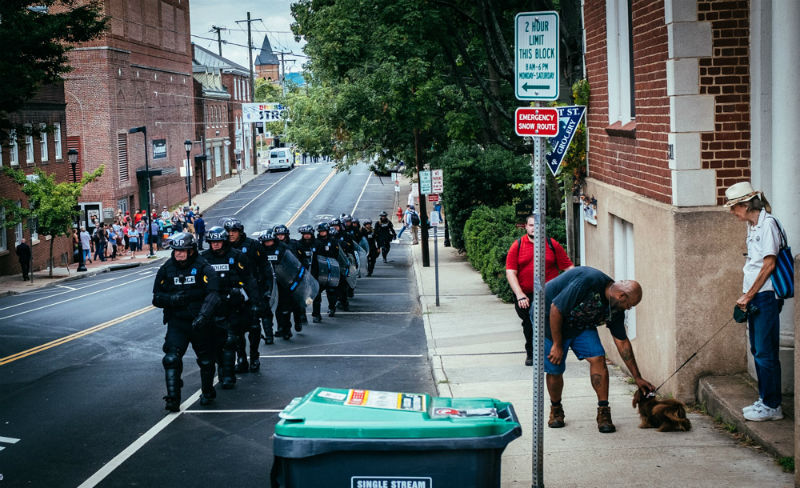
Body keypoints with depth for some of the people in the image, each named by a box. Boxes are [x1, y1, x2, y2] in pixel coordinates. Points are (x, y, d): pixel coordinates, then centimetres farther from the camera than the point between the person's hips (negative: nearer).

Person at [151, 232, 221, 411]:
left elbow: (213, 294, -17)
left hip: (199, 322, -1)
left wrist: (203, 315, -32)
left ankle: (207, 391, 36)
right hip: (176, 321, 2)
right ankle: (173, 399, -13)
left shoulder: (203, 268, -7)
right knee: (171, 358, -16)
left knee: (206, 360, 12)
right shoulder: (166, 269, 4)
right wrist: (172, 299, -16)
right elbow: (157, 297, 6)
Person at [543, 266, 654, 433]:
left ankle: (604, 413, -7)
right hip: (550, 320, -6)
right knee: (554, 369, -6)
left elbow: (622, 341, 0)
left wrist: (637, 378, 2)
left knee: (598, 358, -13)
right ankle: (556, 409, 22)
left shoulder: (616, 308, -10)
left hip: (580, 325, 6)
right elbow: (556, 308, -30)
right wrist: (557, 344, -22)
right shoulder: (588, 282, -35)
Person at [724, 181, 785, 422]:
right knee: (757, 350, 14)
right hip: (754, 297, 9)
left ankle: (772, 406, 2)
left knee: (766, 352, -5)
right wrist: (745, 296, 13)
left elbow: (769, 264, -18)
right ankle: (764, 399, 24)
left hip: (766, 296, -9)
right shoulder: (752, 225, 14)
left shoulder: (767, 224, -14)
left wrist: (748, 295, -14)